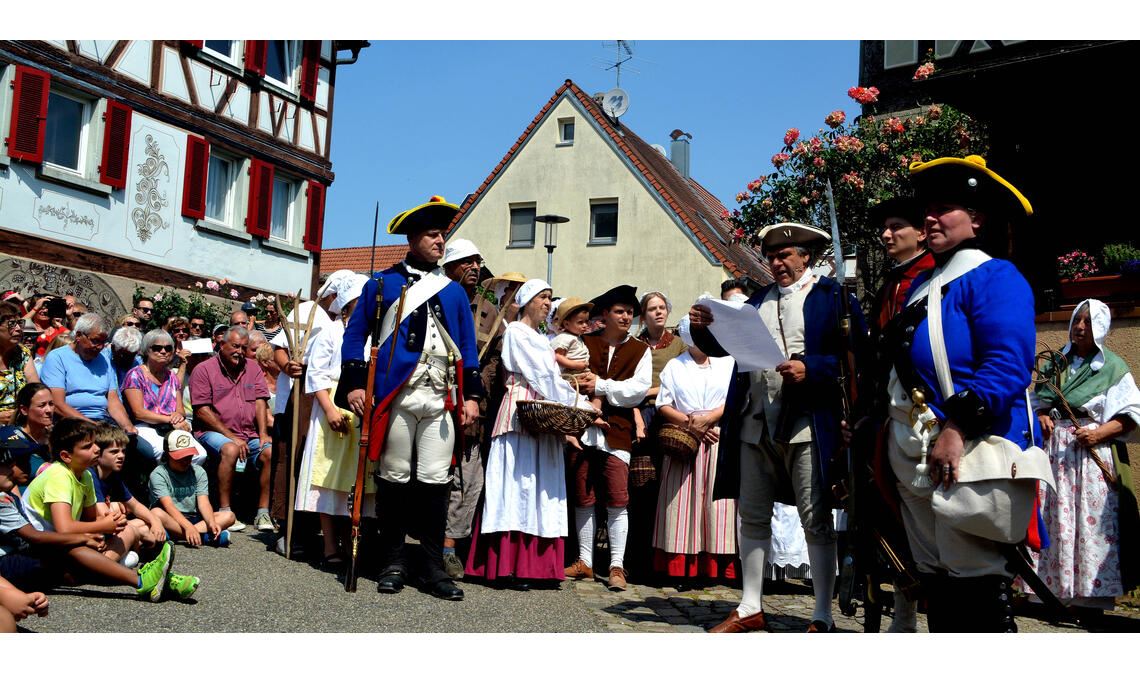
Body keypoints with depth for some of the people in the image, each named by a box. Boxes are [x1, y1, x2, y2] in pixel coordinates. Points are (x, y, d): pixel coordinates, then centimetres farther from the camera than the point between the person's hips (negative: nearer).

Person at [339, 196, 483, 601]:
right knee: (395, 477, 3)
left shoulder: (454, 291, 18)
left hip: (442, 398, 2)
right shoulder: (383, 283, 10)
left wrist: (472, 395, 8)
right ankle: (393, 563, 13)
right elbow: (355, 334, 9)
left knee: (436, 479, 0)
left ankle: (433, 567, 7)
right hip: (396, 396, -2)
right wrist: (355, 384, -1)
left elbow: (468, 348, 17)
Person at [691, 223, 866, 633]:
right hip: (754, 424, 6)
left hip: (807, 423, -6)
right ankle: (751, 608, 21)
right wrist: (703, 329, -5)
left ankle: (823, 618, 9)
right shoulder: (758, 300, 18)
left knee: (816, 520, 0)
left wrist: (810, 368, -19)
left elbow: (854, 353, -6)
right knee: (752, 516, 10)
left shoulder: (831, 296, 1)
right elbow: (724, 345, 15)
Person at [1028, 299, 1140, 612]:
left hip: (1094, 453, -4)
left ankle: (1092, 597, -4)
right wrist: (1041, 417, 0)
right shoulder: (1058, 363, 16)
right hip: (1053, 451, 4)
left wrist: (1100, 433, -16)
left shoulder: (1113, 367, 4)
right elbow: (1038, 402, 22)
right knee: (1053, 517, 0)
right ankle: (1052, 587, 4)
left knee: (1091, 520, -8)